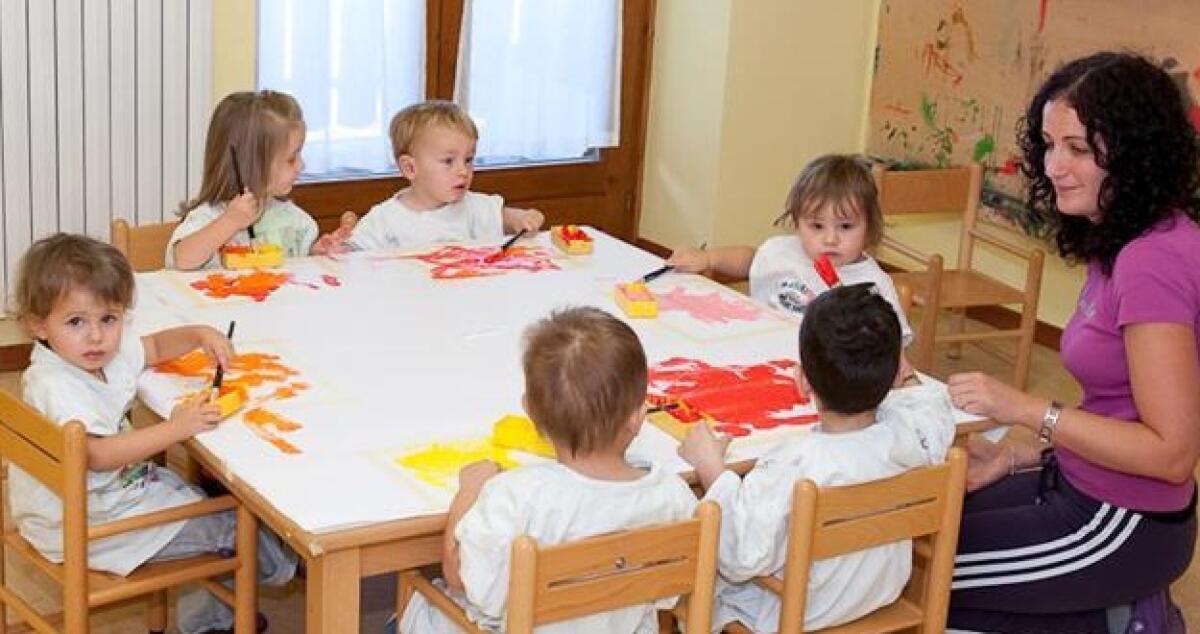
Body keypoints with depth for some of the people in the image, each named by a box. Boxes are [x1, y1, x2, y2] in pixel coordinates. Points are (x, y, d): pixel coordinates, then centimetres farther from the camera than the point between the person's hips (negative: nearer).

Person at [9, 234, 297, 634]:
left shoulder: (110, 353, -1)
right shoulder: (54, 386, -29)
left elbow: (155, 347, 19)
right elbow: (97, 455, -37)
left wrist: (199, 335, 0)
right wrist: (175, 429, -39)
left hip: (124, 483, 10)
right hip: (86, 522, -10)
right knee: (229, 525, -5)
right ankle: (280, 565, 25)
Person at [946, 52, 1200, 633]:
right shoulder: (1122, 242, 5)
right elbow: (1119, 413, 9)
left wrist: (1027, 410, -23)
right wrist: (1018, 457, 6)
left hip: (1123, 524, -9)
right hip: (1083, 489, 9)